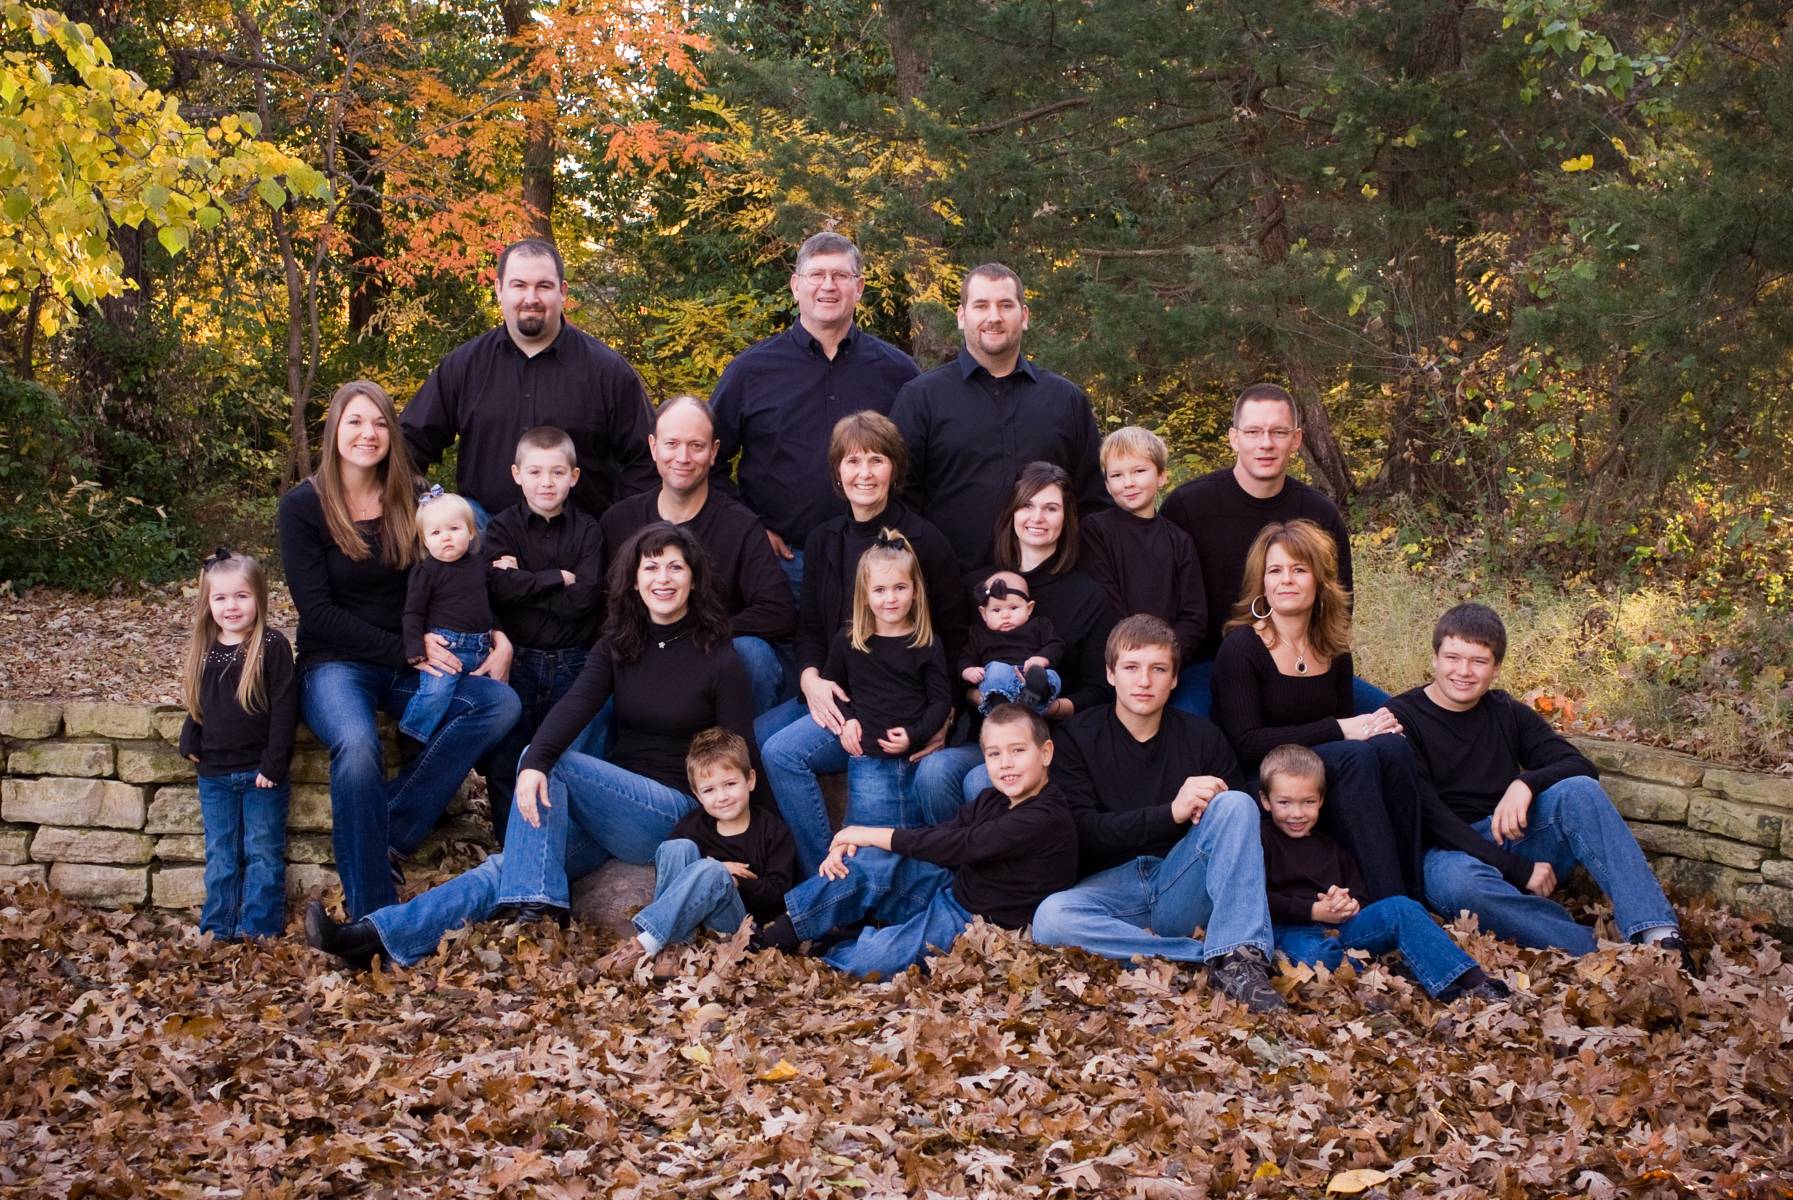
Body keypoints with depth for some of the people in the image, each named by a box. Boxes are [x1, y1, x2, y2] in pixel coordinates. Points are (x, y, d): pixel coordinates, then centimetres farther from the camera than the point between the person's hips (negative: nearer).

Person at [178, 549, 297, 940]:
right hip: (215, 775, 5)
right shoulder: (202, 650, 4)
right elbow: (195, 703, 16)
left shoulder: (272, 646, -12)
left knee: (263, 853, 5)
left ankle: (258, 929, 12)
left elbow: (284, 707, -13)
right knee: (220, 856, 12)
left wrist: (273, 765, -16)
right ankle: (218, 929, 20)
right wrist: (190, 744, 1)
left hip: (261, 774, -5)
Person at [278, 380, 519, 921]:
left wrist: (498, 641, -11)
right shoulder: (302, 506, -4)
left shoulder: (411, 500, 6)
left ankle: (388, 828, -21)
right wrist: (407, 649, -16)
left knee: (501, 702, -22)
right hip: (335, 664, -4)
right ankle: (370, 912, -27)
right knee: (357, 744, -36)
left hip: (408, 664, 4)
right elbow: (318, 611, -10)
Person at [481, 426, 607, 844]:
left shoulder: (586, 530, 1)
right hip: (517, 660, 0)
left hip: (572, 663, 0)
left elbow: (585, 598, -13)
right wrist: (558, 579, -14)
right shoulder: (502, 527, 1)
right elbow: (499, 586, -17)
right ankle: (509, 846, 14)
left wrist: (525, 583, -13)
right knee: (506, 760, 4)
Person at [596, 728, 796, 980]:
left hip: (742, 922, -3)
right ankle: (669, 948, -32)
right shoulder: (693, 826, 9)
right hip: (686, 919, 3)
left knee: (711, 872, -32)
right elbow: (664, 876, 5)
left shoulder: (772, 830, 1)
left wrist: (732, 882, -17)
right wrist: (709, 873, -11)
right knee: (678, 847, -20)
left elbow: (778, 892, -6)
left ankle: (644, 946, -34)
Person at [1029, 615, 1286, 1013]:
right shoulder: (1077, 737, 3)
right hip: (1110, 885, -2)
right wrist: (1172, 812, -19)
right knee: (1051, 918, -34)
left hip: (1180, 886, 2)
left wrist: (1211, 807, -15)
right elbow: (1082, 831, -7)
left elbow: (1244, 820, 9)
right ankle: (1216, 956, -30)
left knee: (1236, 804, -21)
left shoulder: (1203, 737, 9)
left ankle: (1238, 962, -32)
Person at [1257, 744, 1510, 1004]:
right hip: (1289, 930, -5)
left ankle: (1470, 982, -30)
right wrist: (1314, 911, -15)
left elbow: (1361, 897, 24)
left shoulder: (1330, 848, 28)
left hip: (1337, 928, 5)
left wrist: (1349, 904, -2)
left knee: (1400, 908, -17)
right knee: (1316, 954, -41)